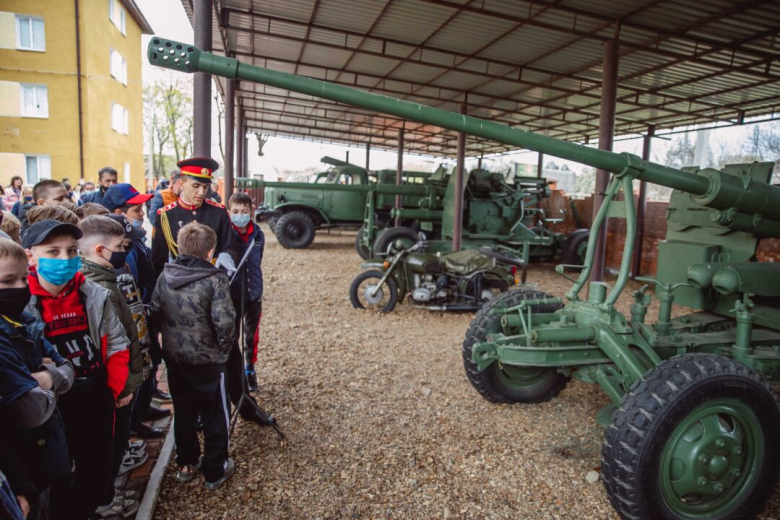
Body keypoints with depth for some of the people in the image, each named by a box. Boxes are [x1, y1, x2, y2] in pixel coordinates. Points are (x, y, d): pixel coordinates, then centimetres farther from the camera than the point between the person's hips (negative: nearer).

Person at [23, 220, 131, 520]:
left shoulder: (95, 296, -4)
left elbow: (116, 344, 4)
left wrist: (114, 388, 0)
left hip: (98, 402, 4)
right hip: (52, 410, -3)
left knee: (98, 476, 19)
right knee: (58, 483, 14)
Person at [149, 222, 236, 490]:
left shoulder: (164, 276, -3)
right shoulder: (215, 279, -20)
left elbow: (155, 313, 3)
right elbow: (224, 322, -25)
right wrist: (224, 348, -7)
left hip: (174, 358, 6)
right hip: (207, 360, -5)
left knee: (183, 413, 22)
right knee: (215, 417, 12)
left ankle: (186, 465, 38)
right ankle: (214, 472, 24)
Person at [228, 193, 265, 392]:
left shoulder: (258, 235, -1)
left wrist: (255, 284, 13)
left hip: (254, 294, 4)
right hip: (232, 295, -3)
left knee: (252, 335, 16)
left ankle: (250, 370, 35)